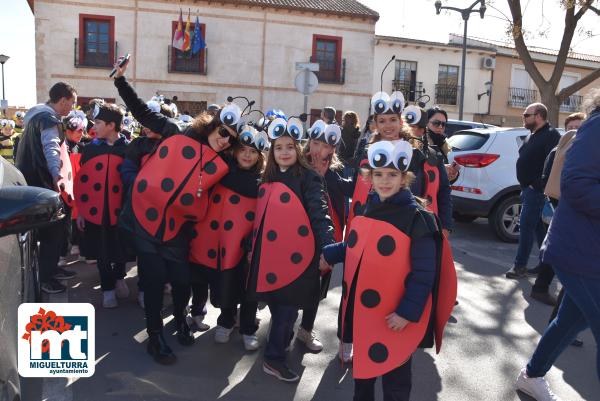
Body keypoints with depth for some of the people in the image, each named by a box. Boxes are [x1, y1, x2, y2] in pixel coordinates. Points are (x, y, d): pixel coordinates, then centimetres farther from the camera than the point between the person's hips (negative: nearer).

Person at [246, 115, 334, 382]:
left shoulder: (308, 178, -6)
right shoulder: (268, 180, 11)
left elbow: (318, 214, -15)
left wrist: (328, 247, -26)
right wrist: (252, 247, 21)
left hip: (296, 255, -5)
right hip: (269, 254, 5)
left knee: (287, 306, 1)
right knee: (276, 305, 13)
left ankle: (274, 358, 12)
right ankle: (283, 340, 35)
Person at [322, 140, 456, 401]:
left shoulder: (417, 217, -15)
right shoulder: (366, 208, 4)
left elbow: (424, 273, -15)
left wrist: (407, 311, -19)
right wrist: (329, 254, 14)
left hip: (394, 316, -6)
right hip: (361, 309, 6)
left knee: (395, 378, 11)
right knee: (362, 365, 25)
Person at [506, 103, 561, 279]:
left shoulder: (550, 135, -12)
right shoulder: (533, 136, 18)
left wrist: (537, 185, -22)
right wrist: (524, 186, 14)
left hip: (536, 190, -10)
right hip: (528, 188, 10)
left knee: (526, 225, -9)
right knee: (538, 226, 15)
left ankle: (520, 266, -4)